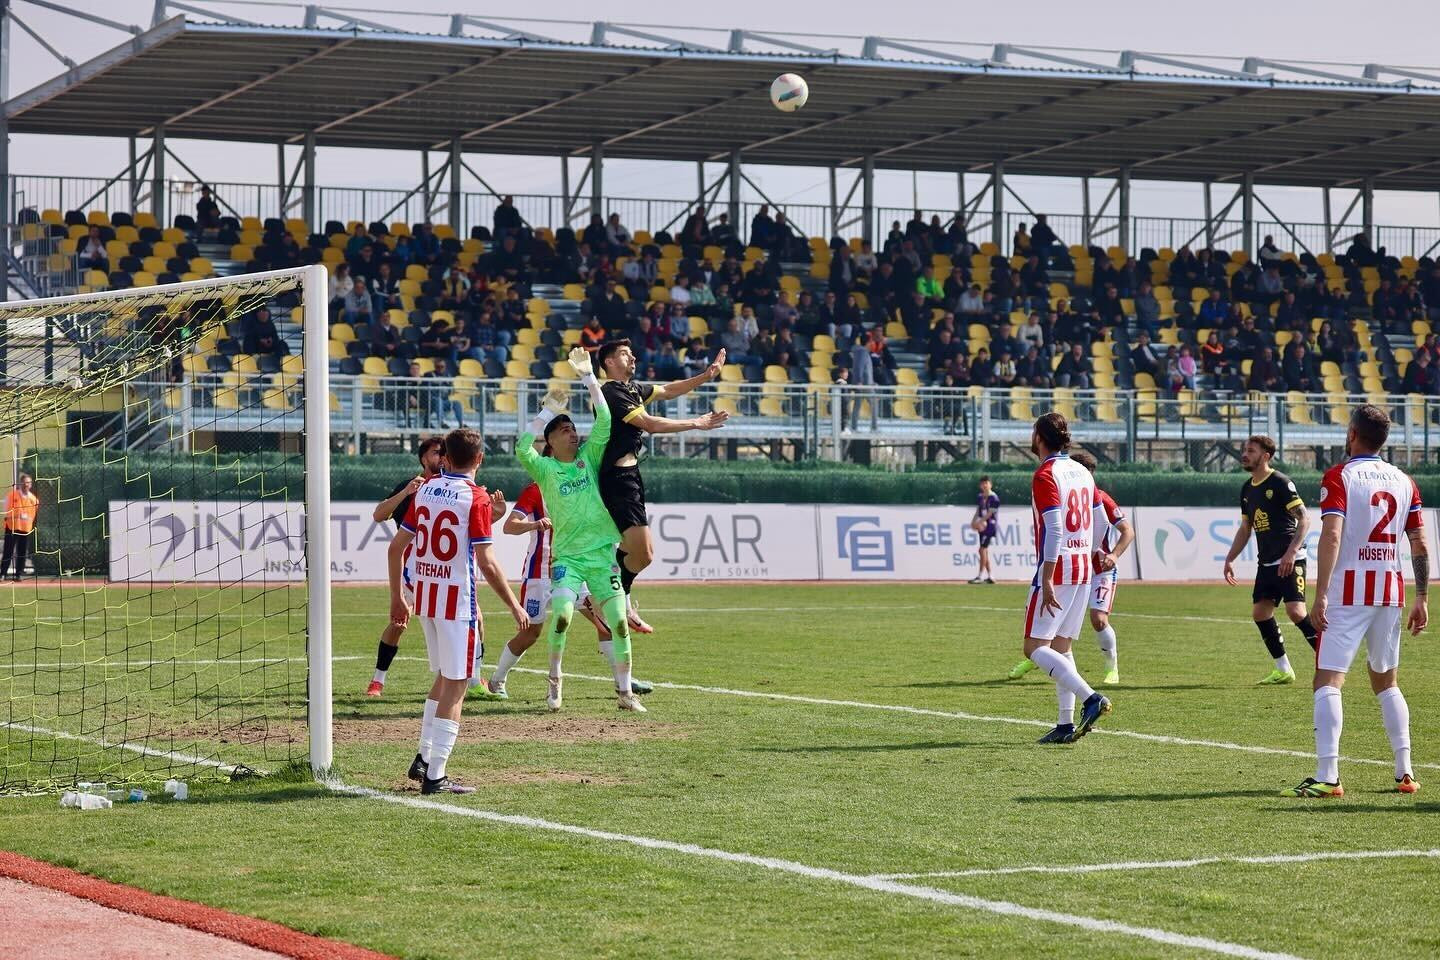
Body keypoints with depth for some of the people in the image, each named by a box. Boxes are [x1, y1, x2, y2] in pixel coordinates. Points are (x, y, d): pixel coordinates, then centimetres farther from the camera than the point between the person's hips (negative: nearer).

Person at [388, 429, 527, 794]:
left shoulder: (425, 489, 7)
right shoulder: (476, 498, -12)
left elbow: (397, 547, 10)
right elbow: (486, 562, -16)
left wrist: (397, 597, 19)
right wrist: (514, 606, -7)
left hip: (423, 596, 6)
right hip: (457, 601, -6)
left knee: (443, 678, 21)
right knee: (455, 685, -1)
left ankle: (423, 759, 21)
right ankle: (435, 776, -3)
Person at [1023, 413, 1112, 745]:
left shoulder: (1045, 476, -12)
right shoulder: (1082, 472, 12)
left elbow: (1054, 529, -20)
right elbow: (1099, 524, 20)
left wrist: (1047, 580, -23)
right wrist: (1100, 557, 37)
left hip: (1057, 570, -8)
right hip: (1083, 571, 8)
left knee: (1035, 647, -7)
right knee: (1061, 646, 13)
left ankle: (1090, 698, -22)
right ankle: (1067, 724, 8)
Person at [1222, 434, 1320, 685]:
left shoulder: (1280, 483, -11)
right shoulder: (1247, 489, 15)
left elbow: (1304, 518, -15)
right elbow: (1245, 528, 24)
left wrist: (1291, 553, -25)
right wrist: (1230, 559, 18)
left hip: (1289, 560, -9)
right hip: (1266, 562, 9)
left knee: (1295, 610, -18)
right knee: (1260, 612, 4)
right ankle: (1283, 670, 13)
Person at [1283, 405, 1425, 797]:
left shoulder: (1339, 476, -5)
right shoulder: (1403, 481, 11)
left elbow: (1332, 536, -16)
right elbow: (1420, 545, 9)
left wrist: (1321, 595, -18)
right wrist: (1422, 599, 14)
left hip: (1348, 594, -5)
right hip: (1391, 593, 6)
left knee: (1328, 680, -6)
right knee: (1385, 681, 19)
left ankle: (1327, 777, -17)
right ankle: (1405, 772, 15)